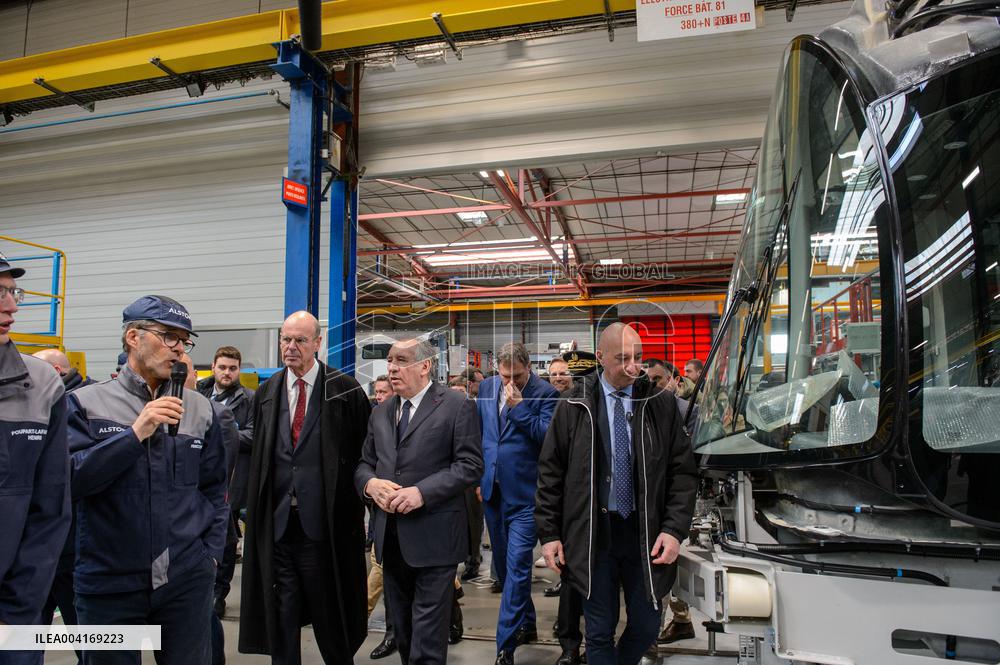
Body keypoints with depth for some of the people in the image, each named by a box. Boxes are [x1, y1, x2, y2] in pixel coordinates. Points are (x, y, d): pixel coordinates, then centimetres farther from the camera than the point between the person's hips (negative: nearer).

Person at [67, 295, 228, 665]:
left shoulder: (200, 408, 5)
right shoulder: (86, 403, -2)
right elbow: (68, 479, -12)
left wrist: (211, 553, 4)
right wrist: (134, 434, -20)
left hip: (188, 581, 2)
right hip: (108, 583, -1)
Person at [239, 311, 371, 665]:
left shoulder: (346, 390, -6)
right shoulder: (266, 392, 7)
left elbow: (363, 450, -3)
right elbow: (257, 454, 11)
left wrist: (352, 505, -3)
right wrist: (256, 509, 9)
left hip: (325, 522, -3)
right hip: (276, 520, 3)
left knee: (329, 609, 12)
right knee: (280, 612, 13)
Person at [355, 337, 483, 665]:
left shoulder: (457, 406, -6)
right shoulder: (380, 412, 13)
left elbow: (471, 465, -11)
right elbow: (364, 463, 16)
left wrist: (422, 492, -20)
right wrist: (370, 483, -7)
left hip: (433, 538, -6)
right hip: (391, 538, 6)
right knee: (402, 632, 19)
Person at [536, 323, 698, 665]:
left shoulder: (662, 405, 0)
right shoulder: (574, 407, -2)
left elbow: (683, 472, 2)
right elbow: (550, 475, 1)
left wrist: (675, 529, -8)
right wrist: (549, 534, -1)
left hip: (645, 534, 1)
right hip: (592, 534, -1)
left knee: (647, 628, 13)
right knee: (599, 633, 8)